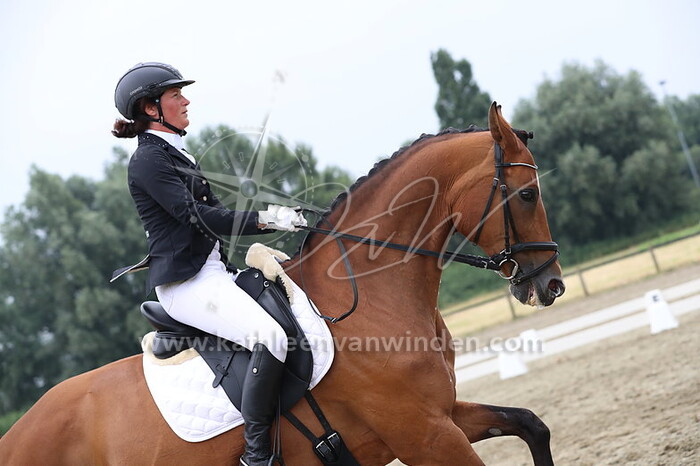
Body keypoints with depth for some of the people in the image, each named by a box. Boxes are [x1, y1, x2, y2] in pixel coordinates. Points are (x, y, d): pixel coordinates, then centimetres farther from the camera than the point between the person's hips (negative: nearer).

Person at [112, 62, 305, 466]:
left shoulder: (176, 154, 20)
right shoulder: (148, 161, -10)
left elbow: (212, 213, 19)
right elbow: (199, 217, -19)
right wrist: (265, 219, -20)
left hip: (213, 271, 11)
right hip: (186, 284, -11)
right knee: (271, 337, -29)